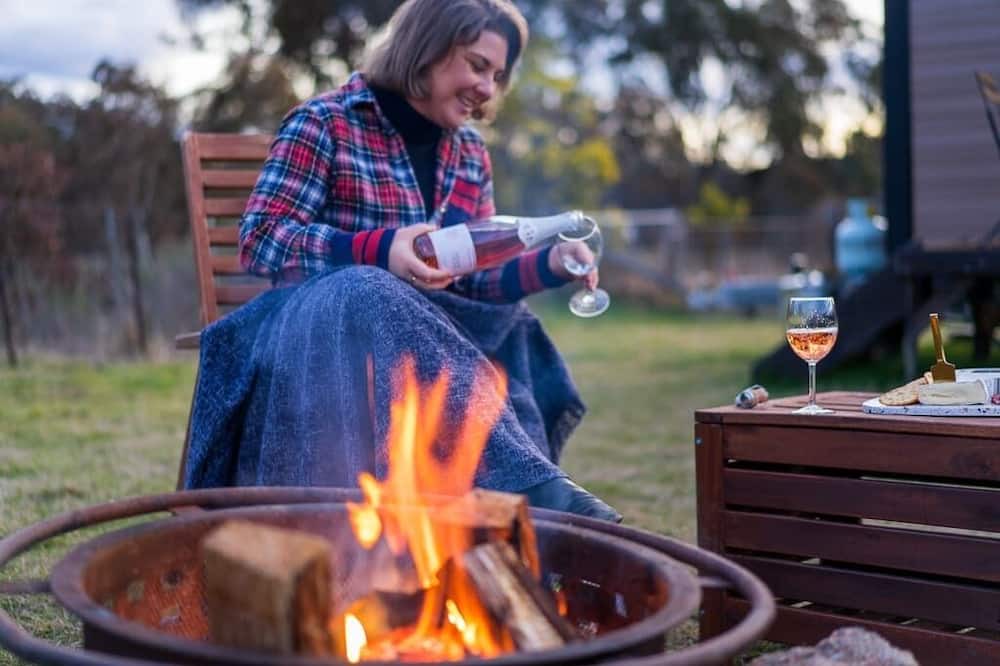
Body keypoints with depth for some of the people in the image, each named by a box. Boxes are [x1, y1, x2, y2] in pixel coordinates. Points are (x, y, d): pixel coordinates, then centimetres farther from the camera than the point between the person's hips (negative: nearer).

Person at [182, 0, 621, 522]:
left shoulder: (469, 153, 13)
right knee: (368, 292, -38)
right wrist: (379, 250, -28)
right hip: (319, 330, -6)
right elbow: (259, 238, -13)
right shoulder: (326, 123, -5)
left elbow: (471, 279, 10)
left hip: (422, 331, 6)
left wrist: (548, 266, -11)